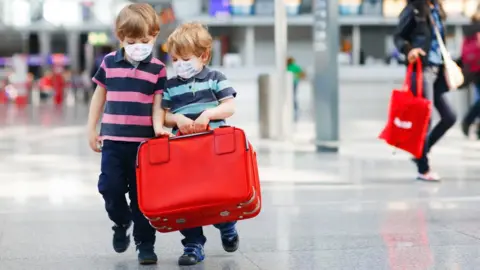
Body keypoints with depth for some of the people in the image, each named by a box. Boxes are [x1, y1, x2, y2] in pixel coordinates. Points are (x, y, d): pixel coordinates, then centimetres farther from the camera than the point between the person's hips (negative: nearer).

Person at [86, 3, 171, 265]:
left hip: (144, 141, -2)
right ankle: (121, 223, 30)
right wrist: (91, 129, 11)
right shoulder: (109, 63, 4)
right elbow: (99, 96, 13)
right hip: (113, 139, 2)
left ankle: (145, 244, 12)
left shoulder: (158, 69, 0)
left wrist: (158, 126, -19)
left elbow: (158, 104, 0)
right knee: (110, 187, 1)